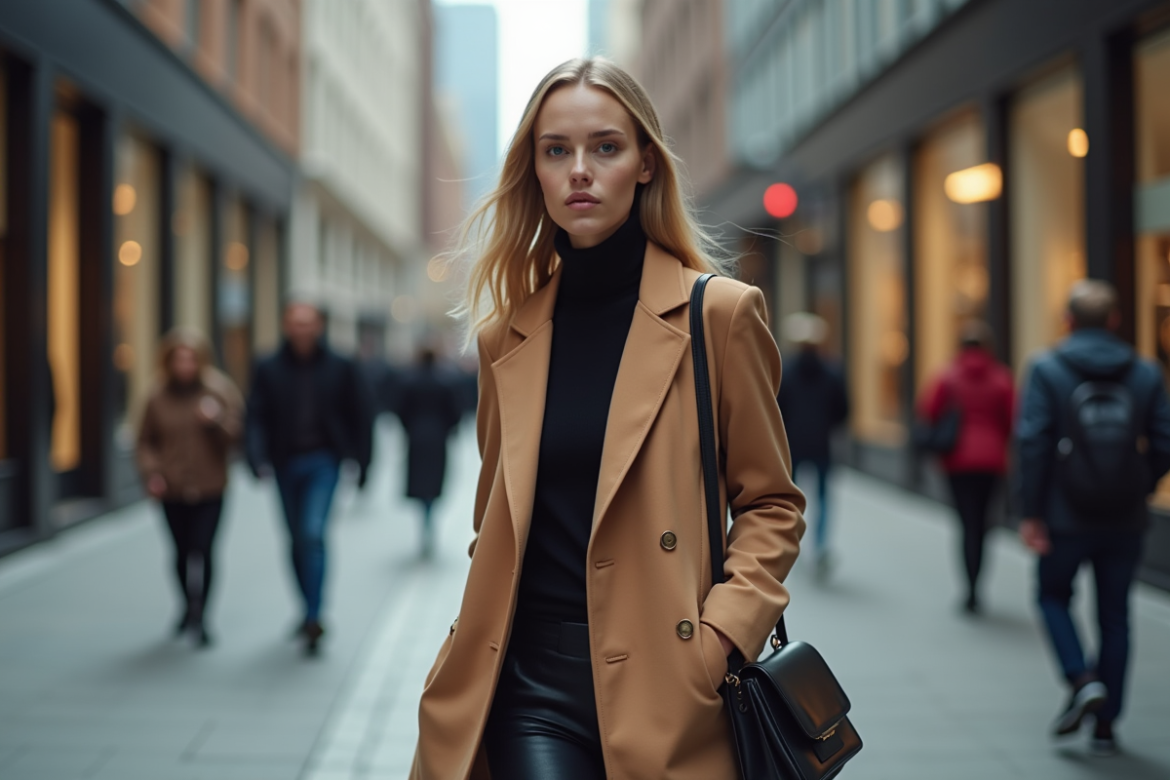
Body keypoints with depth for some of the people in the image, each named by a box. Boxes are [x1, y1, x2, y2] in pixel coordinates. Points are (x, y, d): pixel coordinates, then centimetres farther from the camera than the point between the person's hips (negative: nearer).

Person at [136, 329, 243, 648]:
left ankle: (200, 615, -4)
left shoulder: (220, 390, -1)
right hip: (172, 490, 2)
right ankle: (189, 608, 32)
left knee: (202, 551, -12)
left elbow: (236, 433, -1)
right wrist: (150, 473, -4)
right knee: (182, 553, 11)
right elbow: (145, 441, 10)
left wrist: (216, 421, -21)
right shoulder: (157, 397, 2)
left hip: (209, 490, -2)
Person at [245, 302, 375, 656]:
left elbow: (361, 415, 3)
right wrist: (258, 459, -18)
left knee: (313, 534, -17)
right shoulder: (268, 369, 1)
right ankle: (310, 612, 25)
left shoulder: (341, 368, -1)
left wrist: (362, 462, 0)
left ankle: (313, 618, -16)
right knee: (297, 540, 11)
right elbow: (256, 417, -3)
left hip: (323, 461, -3)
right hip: (285, 463, 3)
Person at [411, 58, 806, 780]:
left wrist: (721, 634, -10)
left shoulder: (720, 314, -1)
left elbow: (771, 503, 3)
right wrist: (472, 649, 8)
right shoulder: (507, 335, 9)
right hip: (530, 675, 2)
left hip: (663, 685, -2)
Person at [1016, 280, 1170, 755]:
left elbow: (1033, 443, -13)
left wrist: (1031, 513, -10)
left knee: (1053, 596, 20)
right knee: (1114, 617, 12)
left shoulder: (1047, 370, -6)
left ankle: (1082, 680, 0)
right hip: (1125, 520, 2)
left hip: (1067, 517, -2)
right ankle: (1105, 726, 14)